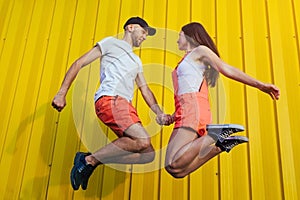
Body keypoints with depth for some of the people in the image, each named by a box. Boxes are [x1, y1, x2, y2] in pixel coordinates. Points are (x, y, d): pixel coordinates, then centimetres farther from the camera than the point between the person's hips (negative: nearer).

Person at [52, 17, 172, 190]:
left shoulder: (137, 61, 33)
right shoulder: (111, 43, 12)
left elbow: (145, 89, 29)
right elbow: (79, 64, 6)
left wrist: (160, 113, 13)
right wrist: (62, 93, -5)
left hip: (126, 106, 8)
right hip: (109, 98, -8)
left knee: (148, 154, -7)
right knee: (142, 140, -28)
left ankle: (93, 161, 0)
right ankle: (89, 159, -15)